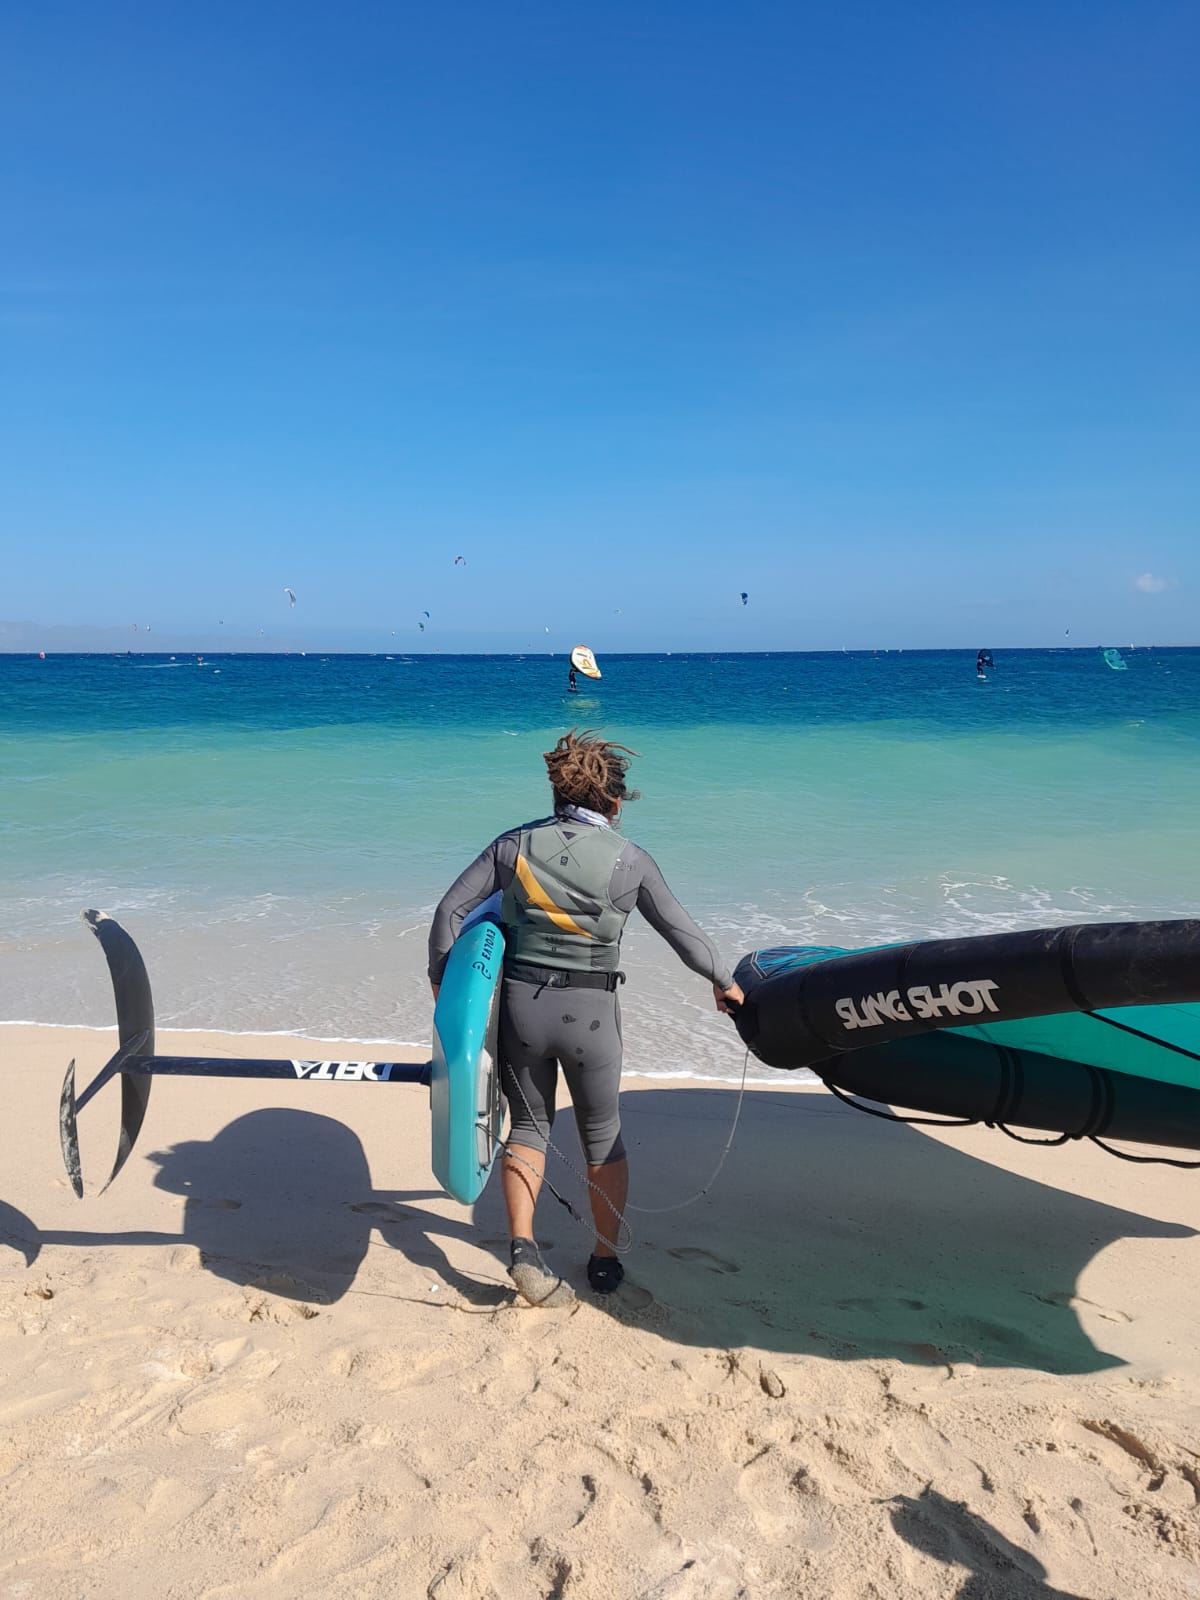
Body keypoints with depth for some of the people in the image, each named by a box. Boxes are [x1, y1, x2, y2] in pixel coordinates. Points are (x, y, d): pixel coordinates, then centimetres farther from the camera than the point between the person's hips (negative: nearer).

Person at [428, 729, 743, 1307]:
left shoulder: (515, 843, -1)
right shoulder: (630, 860, -5)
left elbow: (450, 909, 0)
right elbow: (682, 932, 3)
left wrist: (442, 983, 13)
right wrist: (723, 981, 20)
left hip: (520, 1003, 1)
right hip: (590, 1013, -1)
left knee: (529, 1125, 19)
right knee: (603, 1134, 18)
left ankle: (522, 1245, 4)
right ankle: (605, 1260, 29)